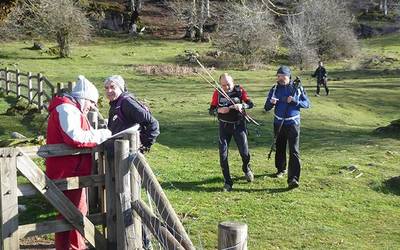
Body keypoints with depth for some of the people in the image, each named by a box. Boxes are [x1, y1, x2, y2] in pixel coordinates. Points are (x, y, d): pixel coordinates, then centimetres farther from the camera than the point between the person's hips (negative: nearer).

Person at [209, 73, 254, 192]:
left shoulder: (239, 90, -6)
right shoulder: (217, 93, -4)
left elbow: (250, 103, -7)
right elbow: (211, 110, -3)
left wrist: (242, 105, -28)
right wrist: (218, 110, -24)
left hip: (239, 125, -1)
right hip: (224, 126, 1)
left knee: (244, 152, 1)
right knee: (223, 154, -4)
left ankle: (246, 169, 37)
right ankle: (227, 182, 8)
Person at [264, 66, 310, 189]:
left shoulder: (297, 88, -2)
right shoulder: (275, 89, 3)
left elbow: (307, 104, 0)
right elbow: (266, 107, 2)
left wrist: (295, 101, -18)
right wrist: (271, 103, -22)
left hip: (293, 123, -3)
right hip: (278, 123, 3)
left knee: (294, 151, -11)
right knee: (279, 148, 16)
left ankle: (293, 179, -16)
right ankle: (281, 169, 38)